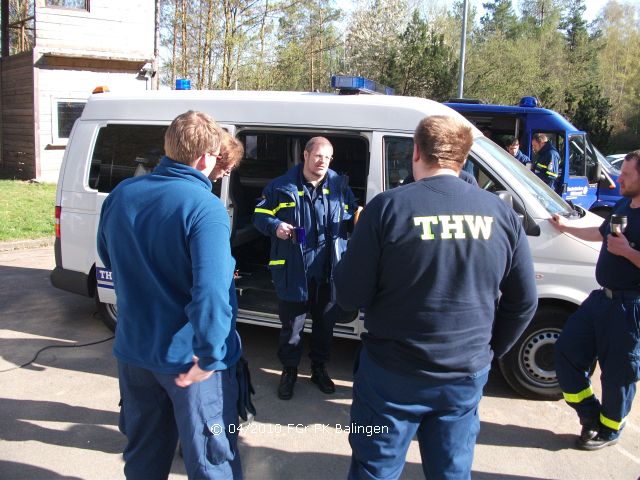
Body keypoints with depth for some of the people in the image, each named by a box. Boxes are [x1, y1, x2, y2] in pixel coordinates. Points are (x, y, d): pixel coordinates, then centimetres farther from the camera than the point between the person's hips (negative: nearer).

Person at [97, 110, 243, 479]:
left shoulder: (121, 195, 0)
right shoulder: (205, 207, -22)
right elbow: (211, 291, -32)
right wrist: (208, 358, -23)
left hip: (134, 350, 7)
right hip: (188, 357, -6)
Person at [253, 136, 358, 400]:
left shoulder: (339, 185, 5)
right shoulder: (282, 186, -2)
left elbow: (355, 215, 16)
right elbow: (260, 214, 4)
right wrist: (275, 226, -16)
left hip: (329, 271, 3)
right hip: (293, 270, -2)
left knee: (325, 322, 18)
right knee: (291, 324, 9)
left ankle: (319, 368, 39)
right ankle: (289, 371, 31)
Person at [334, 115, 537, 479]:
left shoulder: (389, 207, -15)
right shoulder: (500, 213, -2)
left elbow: (350, 295, -13)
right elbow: (524, 300, 4)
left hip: (392, 374, -3)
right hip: (467, 377, 4)